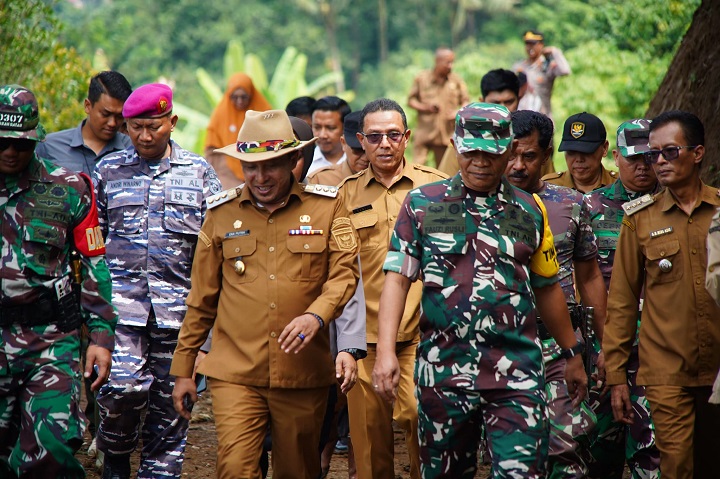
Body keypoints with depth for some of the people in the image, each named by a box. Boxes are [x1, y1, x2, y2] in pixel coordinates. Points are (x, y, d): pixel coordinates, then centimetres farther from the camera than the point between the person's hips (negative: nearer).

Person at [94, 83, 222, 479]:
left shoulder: (200, 173, 8)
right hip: (121, 298, -1)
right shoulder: (108, 171, 10)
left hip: (178, 302, 1)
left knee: (168, 398, 2)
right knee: (124, 386, -16)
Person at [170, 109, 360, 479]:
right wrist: (182, 368, 12)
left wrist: (317, 315, -22)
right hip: (235, 374, 0)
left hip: (304, 375, 0)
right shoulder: (222, 213, 7)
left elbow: (344, 273, -1)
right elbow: (202, 299, 12)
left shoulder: (326, 207, 3)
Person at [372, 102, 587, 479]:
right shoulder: (422, 204, 5)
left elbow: (546, 289, 19)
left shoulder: (529, 211, 10)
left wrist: (572, 354, 24)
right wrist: (386, 352, -10)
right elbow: (397, 278, 1)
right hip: (443, 371, 0)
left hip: (515, 374, 0)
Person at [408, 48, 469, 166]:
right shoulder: (422, 78, 1)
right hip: (424, 133, -1)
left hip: (445, 133, 1)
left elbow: (465, 101, 7)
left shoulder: (457, 81, 3)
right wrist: (424, 107, -13)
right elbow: (411, 100, 6)